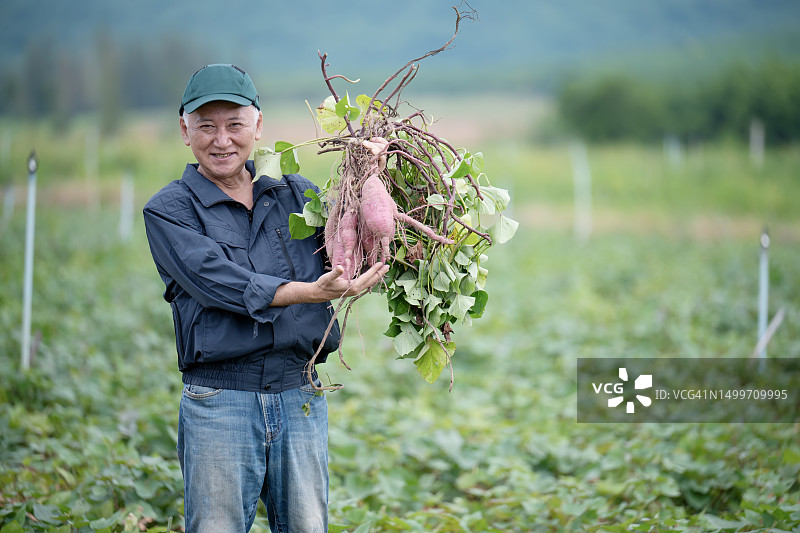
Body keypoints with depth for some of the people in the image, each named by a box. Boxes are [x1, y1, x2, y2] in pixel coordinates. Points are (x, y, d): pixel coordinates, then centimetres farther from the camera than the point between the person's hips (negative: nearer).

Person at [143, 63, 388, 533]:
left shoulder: (297, 196, 13)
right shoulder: (168, 211, 0)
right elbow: (219, 281, -15)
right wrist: (309, 291, -28)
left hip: (301, 397, 3)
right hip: (219, 402, -3)